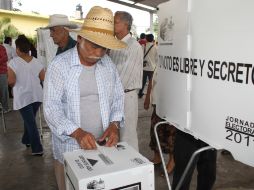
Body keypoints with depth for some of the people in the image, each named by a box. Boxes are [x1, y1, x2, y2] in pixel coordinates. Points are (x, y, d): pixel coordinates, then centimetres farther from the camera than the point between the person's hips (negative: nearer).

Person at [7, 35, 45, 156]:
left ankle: (37, 149, 3)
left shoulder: (13, 62, -13)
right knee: (30, 119, 22)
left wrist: (19, 81, 4)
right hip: (36, 95, 4)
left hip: (23, 97, -4)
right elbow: (43, 78, 2)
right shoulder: (37, 62, -2)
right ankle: (26, 140, 38)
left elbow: (11, 82, -18)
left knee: (30, 122, 0)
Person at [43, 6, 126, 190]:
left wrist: (114, 124, -10)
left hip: (103, 144, 4)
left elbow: (118, 96, 6)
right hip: (70, 146, -3)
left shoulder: (108, 63, 1)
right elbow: (51, 107, -15)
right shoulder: (59, 65, -12)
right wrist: (77, 132, -28)